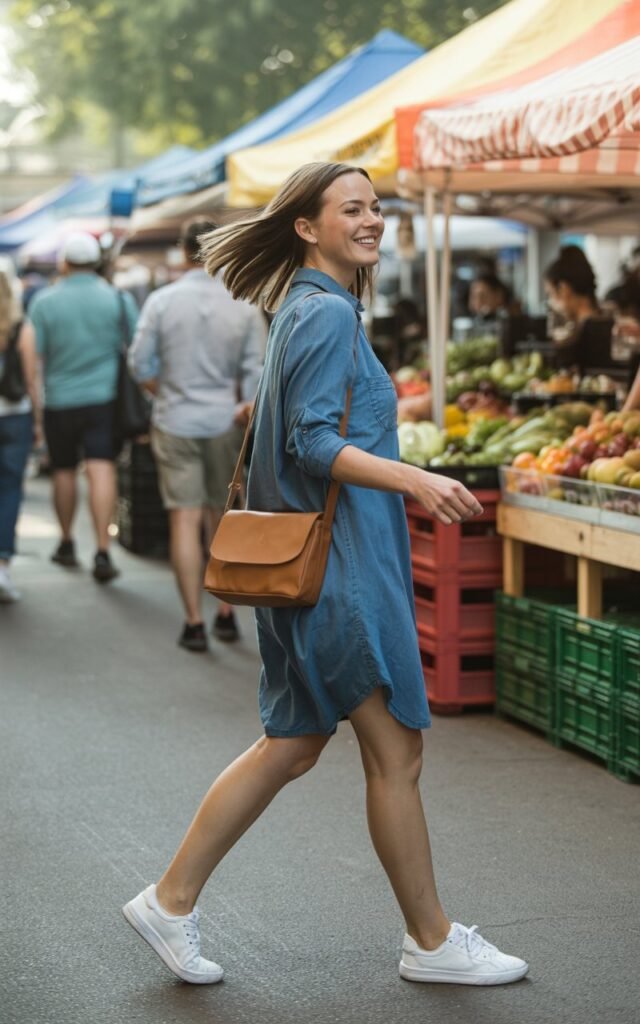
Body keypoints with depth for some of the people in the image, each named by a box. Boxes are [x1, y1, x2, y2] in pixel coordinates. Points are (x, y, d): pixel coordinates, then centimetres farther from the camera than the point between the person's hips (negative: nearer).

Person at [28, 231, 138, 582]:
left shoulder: (45, 302, -4)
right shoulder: (118, 300, -2)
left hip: (59, 399, 1)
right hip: (104, 397, 0)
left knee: (64, 472, 15)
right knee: (101, 470, -7)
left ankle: (66, 544, 28)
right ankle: (102, 550, -17)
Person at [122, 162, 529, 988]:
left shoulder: (307, 309, 16)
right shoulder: (327, 313, -14)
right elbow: (313, 444, -22)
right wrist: (415, 480, -32)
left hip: (321, 560, 10)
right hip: (339, 559, -10)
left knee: (293, 746, 13)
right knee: (395, 750, 0)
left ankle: (171, 902, 17)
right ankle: (432, 943, 12)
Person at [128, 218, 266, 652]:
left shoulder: (162, 301, -6)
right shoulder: (244, 305, -4)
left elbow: (141, 363, -2)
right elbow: (256, 368, -5)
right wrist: (248, 408, 6)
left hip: (176, 423, -1)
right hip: (226, 422, 2)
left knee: (185, 519, 0)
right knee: (223, 518, 14)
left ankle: (195, 623, 0)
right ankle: (227, 613, 18)